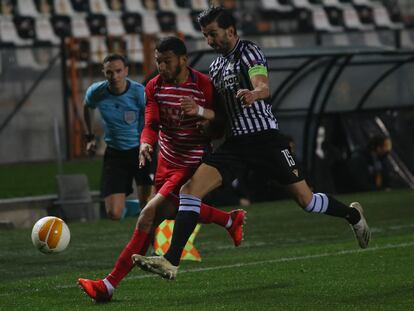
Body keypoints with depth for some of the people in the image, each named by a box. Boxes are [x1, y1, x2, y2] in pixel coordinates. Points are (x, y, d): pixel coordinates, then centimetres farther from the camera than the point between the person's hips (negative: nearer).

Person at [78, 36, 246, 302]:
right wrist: (146, 143, -31)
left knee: (150, 216, -18)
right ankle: (232, 220, 42)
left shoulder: (203, 85, -18)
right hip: (167, 159, 8)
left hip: (192, 163, -8)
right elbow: (152, 124, -6)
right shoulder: (155, 86, -4)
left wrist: (200, 111, -35)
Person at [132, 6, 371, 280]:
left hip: (265, 137, -6)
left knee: (306, 200, 0)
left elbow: (264, 87, -28)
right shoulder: (217, 65, 15)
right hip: (236, 142, 6)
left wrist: (253, 94, -50)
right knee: (190, 188, -14)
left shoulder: (250, 53, -8)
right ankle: (171, 261, -21)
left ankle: (353, 215, 32)